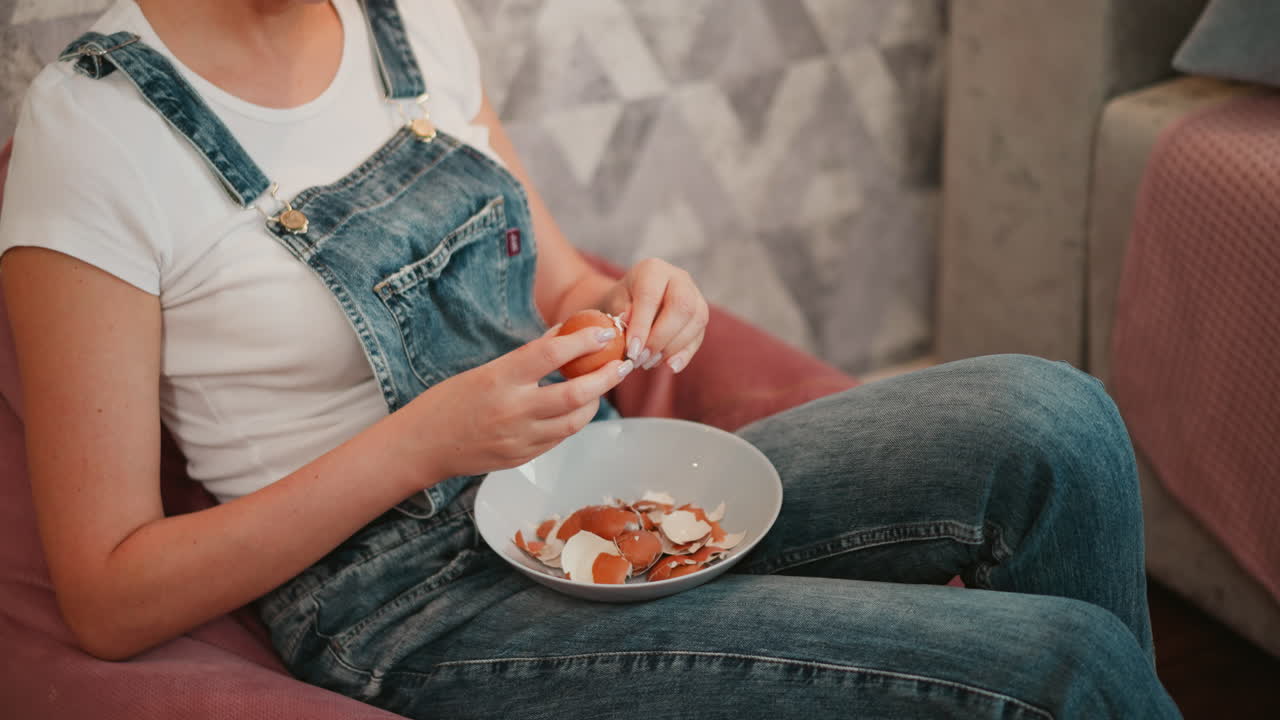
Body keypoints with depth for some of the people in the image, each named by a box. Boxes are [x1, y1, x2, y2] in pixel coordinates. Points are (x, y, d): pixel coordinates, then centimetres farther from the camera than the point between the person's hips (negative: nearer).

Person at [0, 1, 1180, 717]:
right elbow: (110, 598, -13)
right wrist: (427, 441, -23)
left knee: (1047, 418, -15)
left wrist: (626, 308, -9)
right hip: (417, 610, -6)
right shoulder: (96, 134, -14)